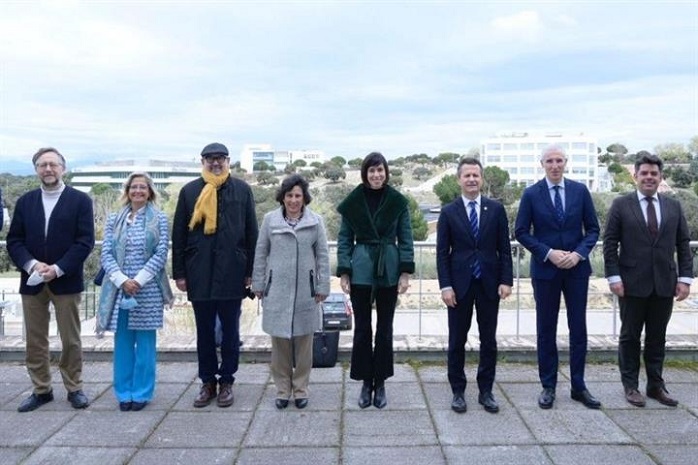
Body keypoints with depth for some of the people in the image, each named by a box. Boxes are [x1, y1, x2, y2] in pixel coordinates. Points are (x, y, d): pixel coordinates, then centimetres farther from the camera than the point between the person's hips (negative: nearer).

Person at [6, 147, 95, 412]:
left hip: (66, 281, -3)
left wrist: (57, 269, -16)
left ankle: (74, 388, 17)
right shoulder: (25, 201, 10)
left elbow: (85, 241, -7)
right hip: (32, 281, 3)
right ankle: (41, 390, 21)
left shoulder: (80, 200, 0)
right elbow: (14, 241, 6)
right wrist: (32, 264, -12)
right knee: (35, 340, 9)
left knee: (71, 340, 4)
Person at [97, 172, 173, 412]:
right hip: (119, 288, 2)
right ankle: (124, 392, 20)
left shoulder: (159, 219, 2)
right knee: (122, 343, 8)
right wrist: (122, 280, -12)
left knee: (145, 343, 5)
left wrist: (138, 281, -13)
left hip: (148, 290, -2)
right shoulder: (114, 219, 8)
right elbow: (106, 254, 2)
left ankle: (142, 393, 16)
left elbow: (161, 254, -5)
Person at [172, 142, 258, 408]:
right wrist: (179, 273, 1)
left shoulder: (242, 190, 3)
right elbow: (178, 234, 5)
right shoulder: (189, 191, 5)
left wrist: (250, 271, 0)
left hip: (231, 273, -1)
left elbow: (251, 233, 3)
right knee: (204, 332, 11)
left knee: (230, 331, 9)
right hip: (199, 273, 1)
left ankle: (226, 381, 22)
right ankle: (208, 381, 24)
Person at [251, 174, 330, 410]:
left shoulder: (315, 221, 0)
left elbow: (323, 256, 3)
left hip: (305, 291, 0)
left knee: (303, 342, 8)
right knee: (280, 342, 7)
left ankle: (301, 389, 21)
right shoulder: (270, 219, 1)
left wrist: (323, 286, 0)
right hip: (277, 290, 0)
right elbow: (260, 254, 6)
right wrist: (258, 284, 5)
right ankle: (282, 389, 20)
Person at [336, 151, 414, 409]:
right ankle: (366, 382, 19)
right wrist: (343, 272, -3)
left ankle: (380, 383, 21)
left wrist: (406, 272, -5)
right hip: (360, 271, 0)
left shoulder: (398, 202, 1)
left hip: (389, 272, 0)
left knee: (385, 328, 8)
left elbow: (406, 239, 2)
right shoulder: (352, 202, 1)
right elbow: (344, 240, 4)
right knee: (362, 328, 6)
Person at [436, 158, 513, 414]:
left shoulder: (496, 209, 3)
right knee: (457, 341, 6)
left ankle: (486, 391, 21)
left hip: (489, 283, 1)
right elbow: (442, 252, -2)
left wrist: (506, 280, -4)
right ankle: (458, 392, 19)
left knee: (489, 340, 8)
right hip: (459, 284, -1)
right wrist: (445, 285, -9)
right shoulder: (448, 212, 0)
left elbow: (504, 248, 4)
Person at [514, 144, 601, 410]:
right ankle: (548, 387, 18)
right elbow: (521, 232, -3)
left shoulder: (580, 191, 2)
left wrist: (579, 253, -12)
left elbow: (592, 228, 4)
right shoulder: (531, 194, -3)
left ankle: (579, 386, 20)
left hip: (577, 268, 2)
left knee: (579, 328, 7)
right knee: (546, 330, 7)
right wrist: (548, 253, -13)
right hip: (545, 269, -1)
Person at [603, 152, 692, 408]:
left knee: (657, 337, 11)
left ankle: (655, 385, 23)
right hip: (633, 283, -3)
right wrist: (613, 277, -10)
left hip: (665, 284, 3)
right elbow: (610, 244, -3)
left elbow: (683, 245, 8)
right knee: (630, 336, 7)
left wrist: (685, 278, 0)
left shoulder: (674, 206, 9)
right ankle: (630, 386, 18)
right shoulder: (621, 205, -1)